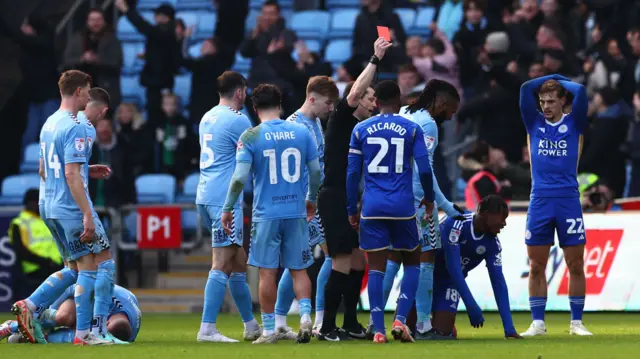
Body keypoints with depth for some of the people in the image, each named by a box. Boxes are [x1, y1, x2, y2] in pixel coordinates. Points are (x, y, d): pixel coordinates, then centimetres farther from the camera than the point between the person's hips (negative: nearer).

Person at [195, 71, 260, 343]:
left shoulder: (208, 118, 16)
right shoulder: (237, 120, -10)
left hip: (206, 196, 9)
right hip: (224, 197, -9)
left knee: (238, 260, 15)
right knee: (222, 264, -9)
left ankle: (251, 326, 22)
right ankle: (207, 328, -14)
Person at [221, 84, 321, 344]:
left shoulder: (250, 137, -6)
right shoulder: (302, 132, 2)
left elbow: (240, 178, -10)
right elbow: (316, 171, 6)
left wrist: (227, 209, 1)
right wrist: (311, 200, 23)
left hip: (266, 213, -2)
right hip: (296, 212, 2)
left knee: (267, 272, 3)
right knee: (299, 269, 11)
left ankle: (268, 330, 6)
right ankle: (305, 316, -7)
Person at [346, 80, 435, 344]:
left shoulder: (361, 130, 6)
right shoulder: (412, 129, 1)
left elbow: (352, 173, 5)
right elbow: (424, 169, -1)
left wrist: (352, 210, 13)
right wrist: (429, 199, 16)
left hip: (372, 208, 1)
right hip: (402, 207, -1)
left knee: (376, 267, 3)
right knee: (412, 262, 14)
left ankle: (379, 330, -3)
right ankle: (400, 320, -2)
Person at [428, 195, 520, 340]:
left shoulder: (492, 243, -12)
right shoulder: (457, 224, -30)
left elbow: (498, 281, -12)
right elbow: (453, 267, -32)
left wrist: (509, 327, -19)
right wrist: (471, 306, -34)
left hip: (448, 282, 4)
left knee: (443, 332, -9)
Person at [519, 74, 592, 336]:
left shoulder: (573, 124, 6)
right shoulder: (535, 123, 10)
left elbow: (580, 91, -8)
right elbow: (525, 88, 1)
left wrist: (562, 82, 9)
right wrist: (553, 78, 9)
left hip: (568, 200, -1)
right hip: (540, 201, 1)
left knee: (576, 265, 0)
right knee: (536, 267, 1)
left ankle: (576, 322, 7)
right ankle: (537, 323, 6)